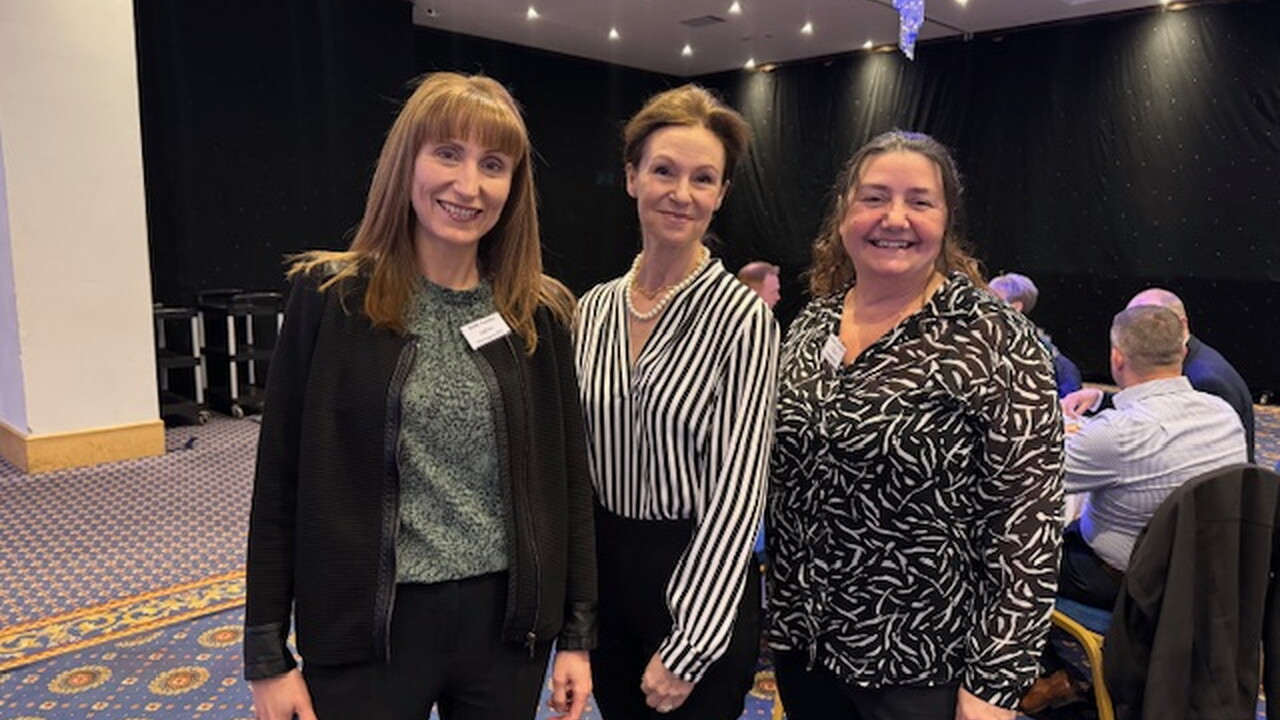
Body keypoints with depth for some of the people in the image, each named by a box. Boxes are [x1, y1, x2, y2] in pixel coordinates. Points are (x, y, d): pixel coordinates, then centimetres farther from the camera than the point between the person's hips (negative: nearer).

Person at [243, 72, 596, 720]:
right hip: (367, 629, -2)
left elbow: (567, 477, 3)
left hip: (507, 620, 2)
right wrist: (266, 654, -3)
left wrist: (576, 632, 4)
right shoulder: (329, 297, -7)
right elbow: (280, 481, -4)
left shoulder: (540, 313, -1)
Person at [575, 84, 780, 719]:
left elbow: (738, 487, -16)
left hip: (700, 581, -5)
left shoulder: (742, 317, -15)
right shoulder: (594, 308, 0)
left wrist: (688, 646, -16)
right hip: (602, 570, 5)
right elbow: (577, 458, 7)